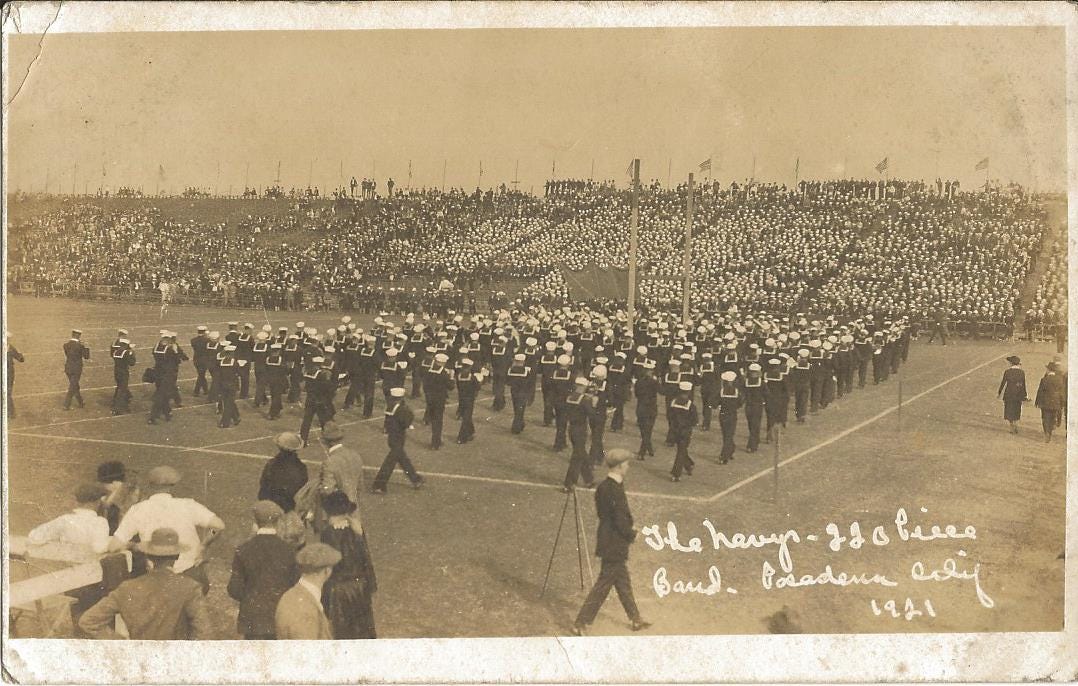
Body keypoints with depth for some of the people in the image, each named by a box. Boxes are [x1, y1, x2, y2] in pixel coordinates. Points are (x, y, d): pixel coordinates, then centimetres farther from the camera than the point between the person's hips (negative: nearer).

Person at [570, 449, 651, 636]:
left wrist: (629, 528, 12)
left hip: (608, 542, 10)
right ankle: (580, 624, 3)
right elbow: (620, 522, -24)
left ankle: (635, 620, 34)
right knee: (603, 585, -1)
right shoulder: (615, 491, -24)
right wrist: (632, 534, -5)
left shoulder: (603, 487, 4)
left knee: (623, 582, 20)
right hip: (614, 545, -10)